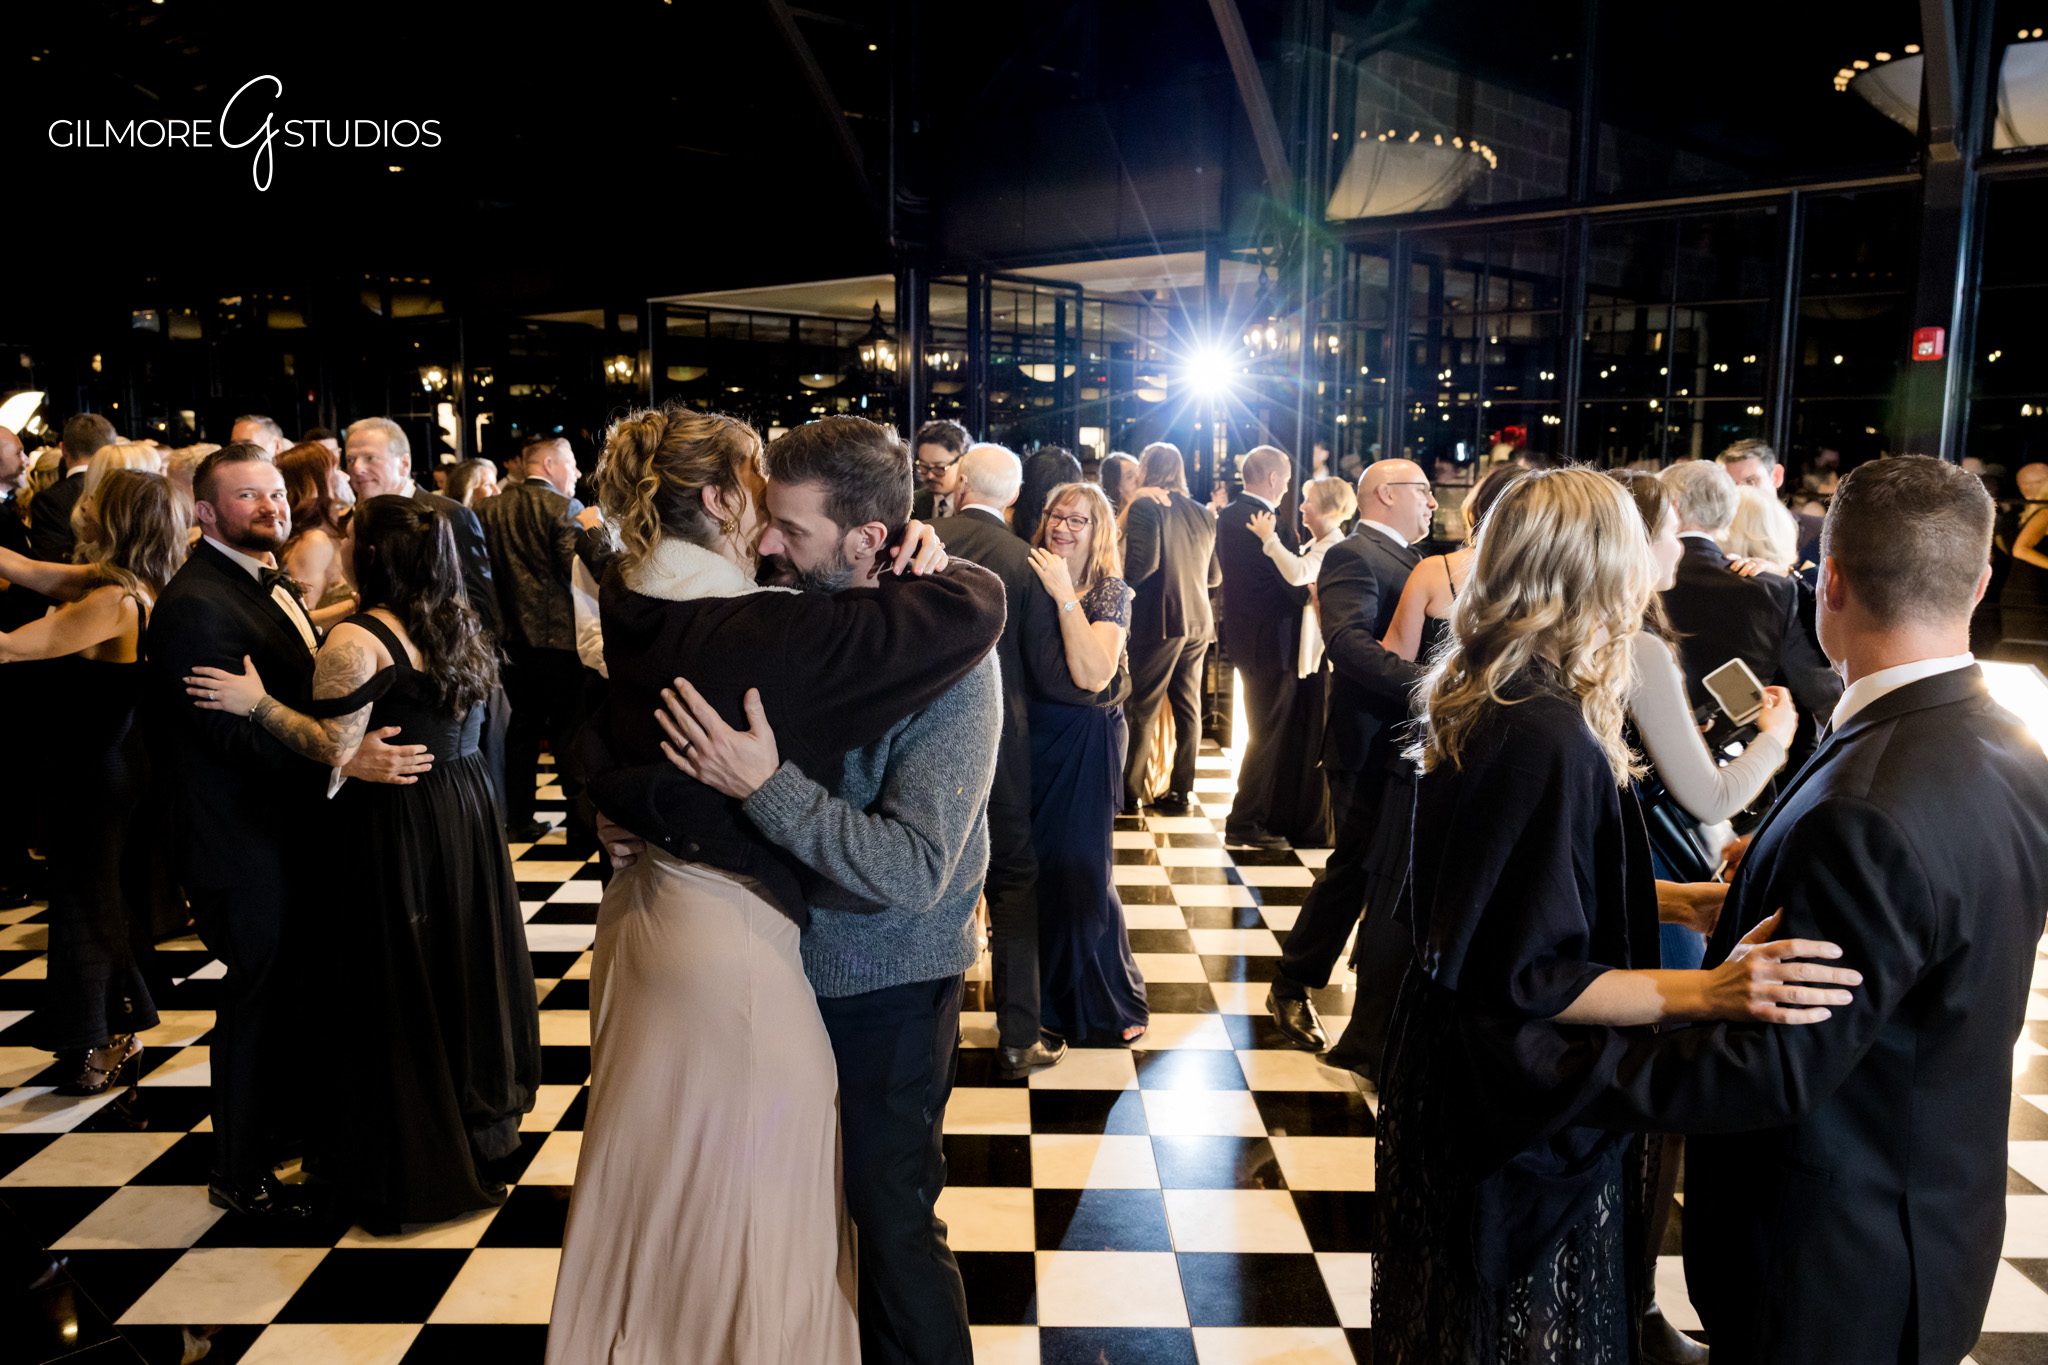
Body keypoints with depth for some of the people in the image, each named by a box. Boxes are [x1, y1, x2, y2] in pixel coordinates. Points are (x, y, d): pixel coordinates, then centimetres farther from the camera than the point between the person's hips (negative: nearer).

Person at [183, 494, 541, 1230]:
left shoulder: (357, 639, -16)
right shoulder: (461, 627, 6)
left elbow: (334, 748, -20)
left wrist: (257, 704, -14)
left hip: (395, 825, -7)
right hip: (466, 810, 7)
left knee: (398, 986, 6)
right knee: (465, 965, 20)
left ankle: (410, 1162, 18)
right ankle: (479, 1112, 36)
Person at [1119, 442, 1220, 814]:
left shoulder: (1144, 507, -10)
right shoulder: (1203, 514, 9)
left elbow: (1143, 562, -23)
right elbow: (1215, 575, 15)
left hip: (1159, 621, -6)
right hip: (1199, 622, 6)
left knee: (1141, 709, 1)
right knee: (1187, 707, 10)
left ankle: (1130, 793, 7)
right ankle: (1179, 792, 15)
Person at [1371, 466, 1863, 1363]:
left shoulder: (1476, 707, 1)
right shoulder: (1550, 739, -28)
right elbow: (1532, 973, -25)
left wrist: (1673, 904, 12)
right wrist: (1705, 991, -32)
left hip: (1457, 1079, 9)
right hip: (1528, 1120, -9)